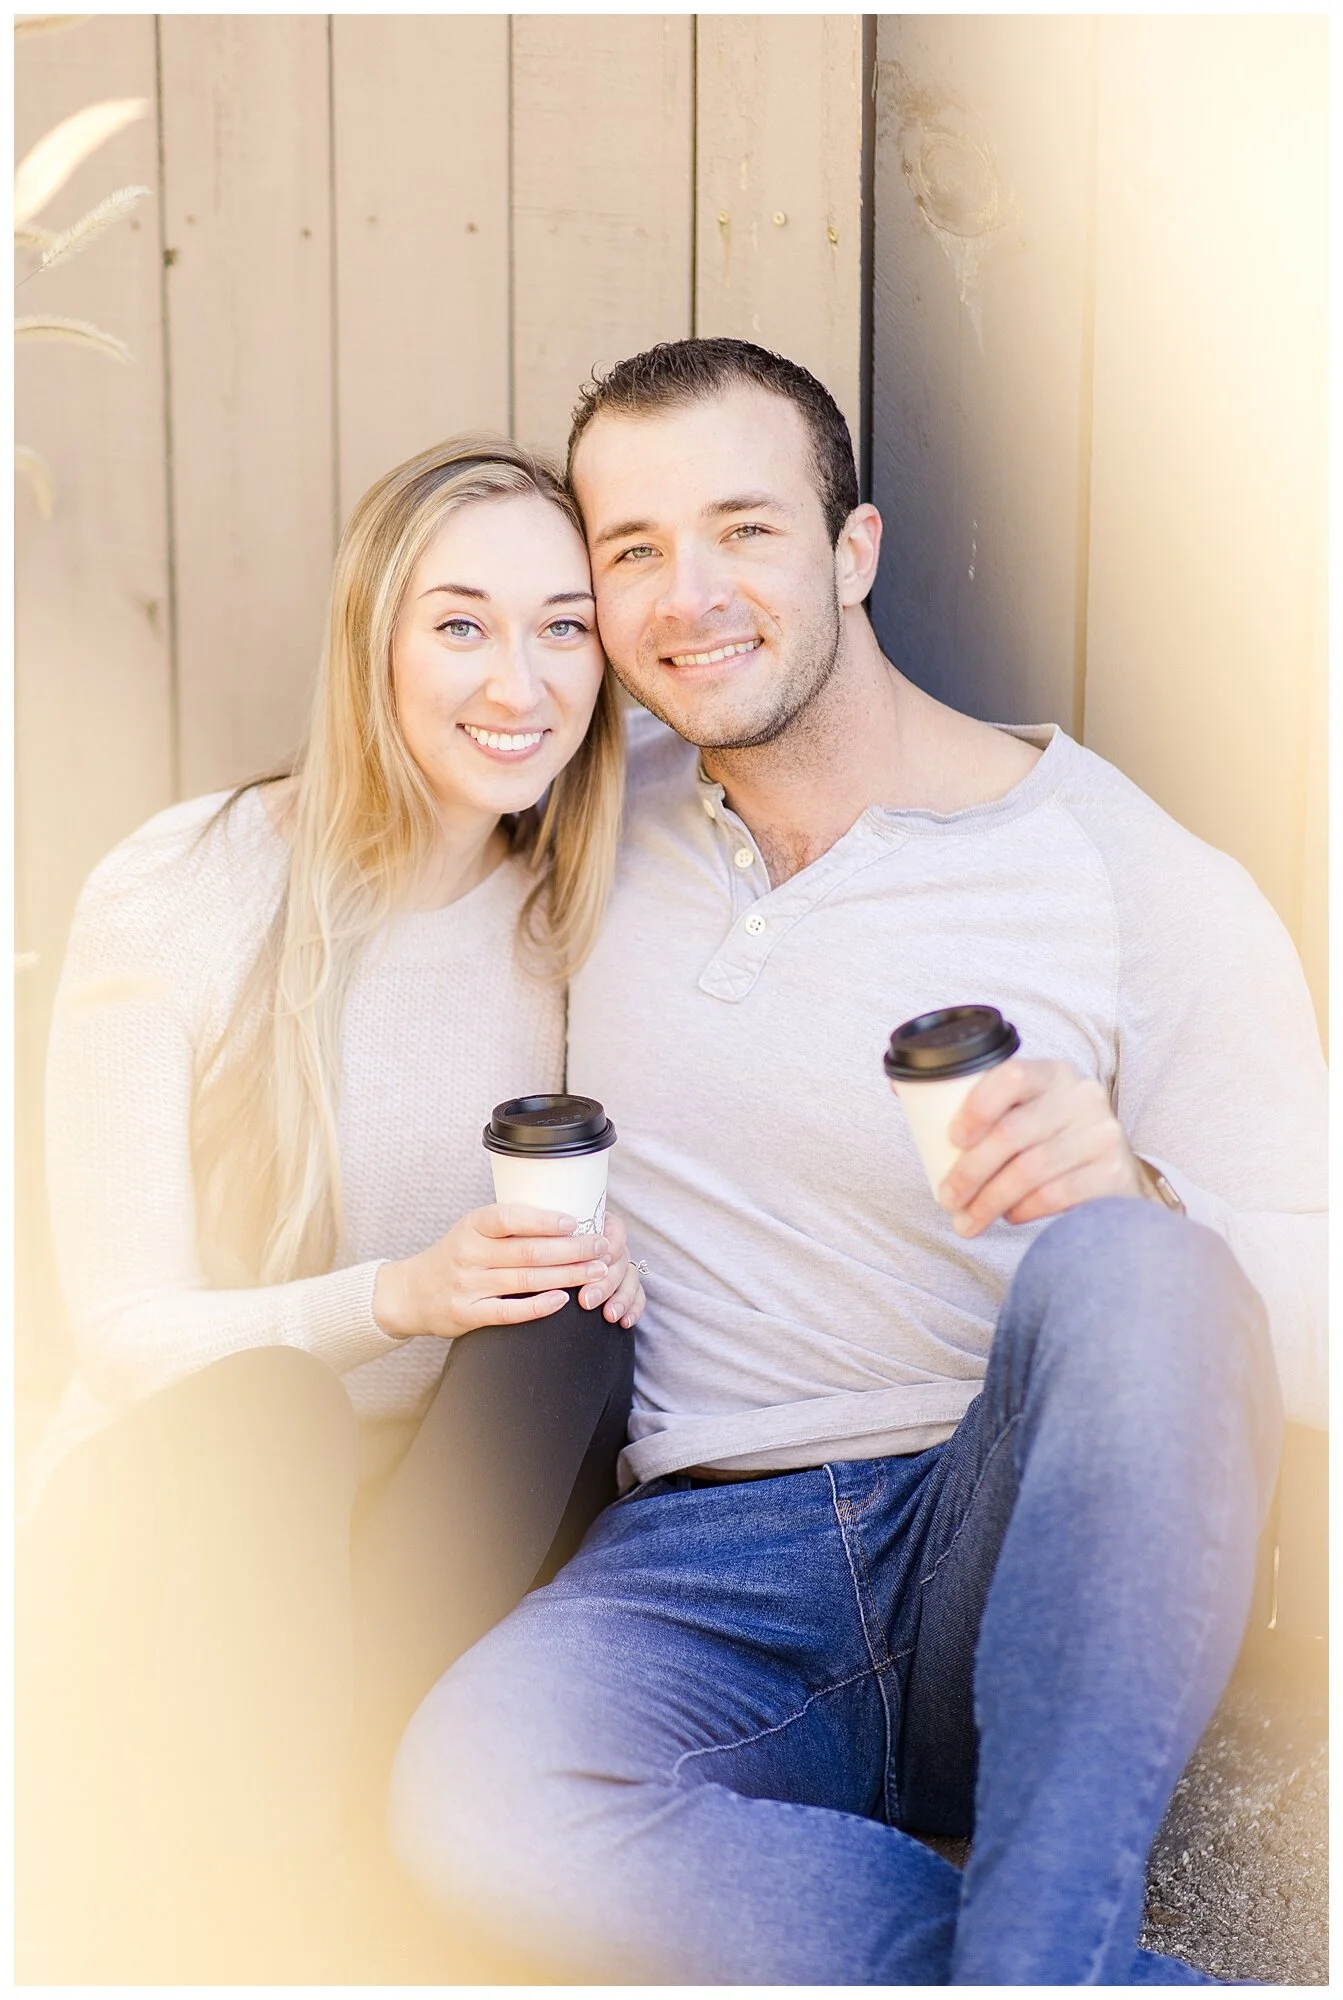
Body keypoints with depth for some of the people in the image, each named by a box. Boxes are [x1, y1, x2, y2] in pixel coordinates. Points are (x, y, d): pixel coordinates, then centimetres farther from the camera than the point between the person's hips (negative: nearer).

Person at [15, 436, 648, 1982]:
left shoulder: (575, 911, 0)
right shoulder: (178, 897, -12)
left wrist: (606, 1260, -16)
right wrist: (402, 1294, -28)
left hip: (453, 1511, 4)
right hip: (178, 1511, -3)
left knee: (568, 1328, -27)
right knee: (259, 1414, -35)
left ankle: (347, 1850, -24)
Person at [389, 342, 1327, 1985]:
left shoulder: (1149, 887, -4)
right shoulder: (603, 816, 8)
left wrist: (1132, 1204, -30)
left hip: (1020, 1554, -2)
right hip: (708, 1562, 2)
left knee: (1120, 1269, -35)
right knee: (472, 1798, -33)